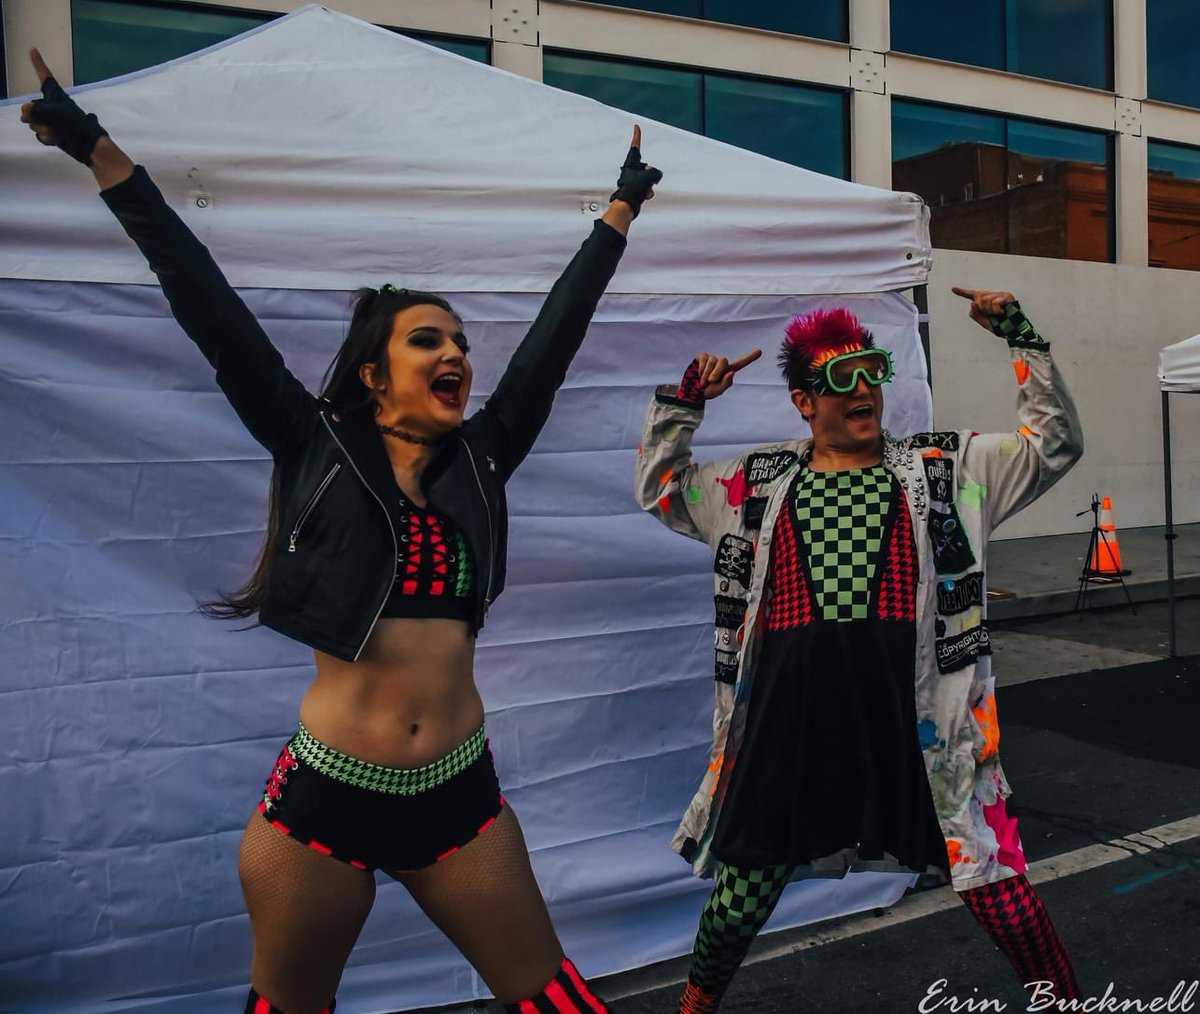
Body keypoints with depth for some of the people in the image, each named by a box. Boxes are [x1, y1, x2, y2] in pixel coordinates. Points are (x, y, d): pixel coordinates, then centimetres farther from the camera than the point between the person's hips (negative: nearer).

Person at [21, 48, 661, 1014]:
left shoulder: (482, 457, 5)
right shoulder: (320, 450, -2)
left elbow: (555, 333, 10)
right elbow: (213, 312, -5)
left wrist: (622, 209, 18)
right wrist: (103, 153, -4)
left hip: (458, 794, 3)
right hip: (324, 797, -2)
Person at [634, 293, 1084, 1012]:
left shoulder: (947, 468, 8)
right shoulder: (760, 483, 9)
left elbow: (1054, 445, 9)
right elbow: (659, 487, 18)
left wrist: (1024, 340, 2)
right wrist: (683, 403, 6)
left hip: (916, 714, 0)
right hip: (791, 717, 1)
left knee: (995, 885, 5)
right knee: (743, 892, 14)